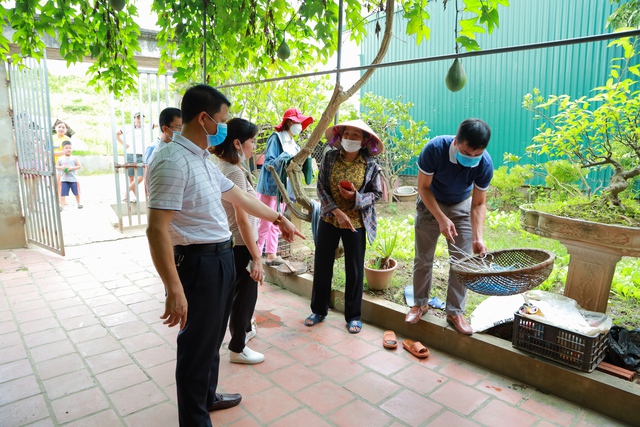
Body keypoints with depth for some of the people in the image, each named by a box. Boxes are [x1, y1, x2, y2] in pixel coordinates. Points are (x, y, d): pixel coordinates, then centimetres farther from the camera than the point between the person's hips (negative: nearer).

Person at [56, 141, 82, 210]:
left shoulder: (74, 158, -1)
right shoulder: (60, 159, 2)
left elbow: (79, 166, -3)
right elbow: (56, 166, 6)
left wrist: (72, 168, -15)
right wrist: (61, 167, -14)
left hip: (73, 179, -1)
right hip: (64, 179, 1)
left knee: (76, 192, 11)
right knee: (63, 193, -3)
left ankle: (78, 203, 28)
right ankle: (61, 205, -1)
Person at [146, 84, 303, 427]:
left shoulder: (204, 159, 10)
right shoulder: (173, 161, -21)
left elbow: (240, 198, 21)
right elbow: (157, 229, -26)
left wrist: (278, 218, 28)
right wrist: (174, 290, -28)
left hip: (221, 258, 10)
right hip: (199, 263, -10)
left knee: (213, 337, 24)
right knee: (197, 345, 7)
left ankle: (207, 397, 46)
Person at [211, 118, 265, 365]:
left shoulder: (222, 168, 6)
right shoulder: (235, 172, -22)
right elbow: (242, 219, -24)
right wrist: (256, 257, -20)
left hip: (229, 243, 9)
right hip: (240, 245, -9)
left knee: (241, 292, 25)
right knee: (245, 294, 7)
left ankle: (243, 329, 45)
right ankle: (237, 348, 23)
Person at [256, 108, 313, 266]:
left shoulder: (294, 144, 14)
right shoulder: (276, 138, -9)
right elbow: (268, 163, -15)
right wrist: (283, 158, -30)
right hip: (271, 187, -8)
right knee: (265, 224, -6)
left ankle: (271, 255, 19)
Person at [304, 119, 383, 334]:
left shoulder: (370, 165, -7)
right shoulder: (330, 158, -4)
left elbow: (377, 193, -2)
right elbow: (321, 187, -7)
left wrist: (356, 197, -21)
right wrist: (337, 212, -17)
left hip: (356, 223, -1)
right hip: (329, 220, 2)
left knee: (354, 270, 8)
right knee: (322, 265, 11)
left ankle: (353, 316, 26)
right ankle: (319, 310, 30)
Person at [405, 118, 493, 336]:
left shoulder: (485, 164, -26)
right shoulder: (435, 148, -32)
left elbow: (478, 204, -17)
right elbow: (423, 187, -21)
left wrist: (478, 237, -30)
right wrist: (441, 218, -29)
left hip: (462, 206, 1)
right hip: (431, 203, -1)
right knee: (423, 257, 5)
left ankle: (455, 312, 12)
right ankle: (420, 303, 24)